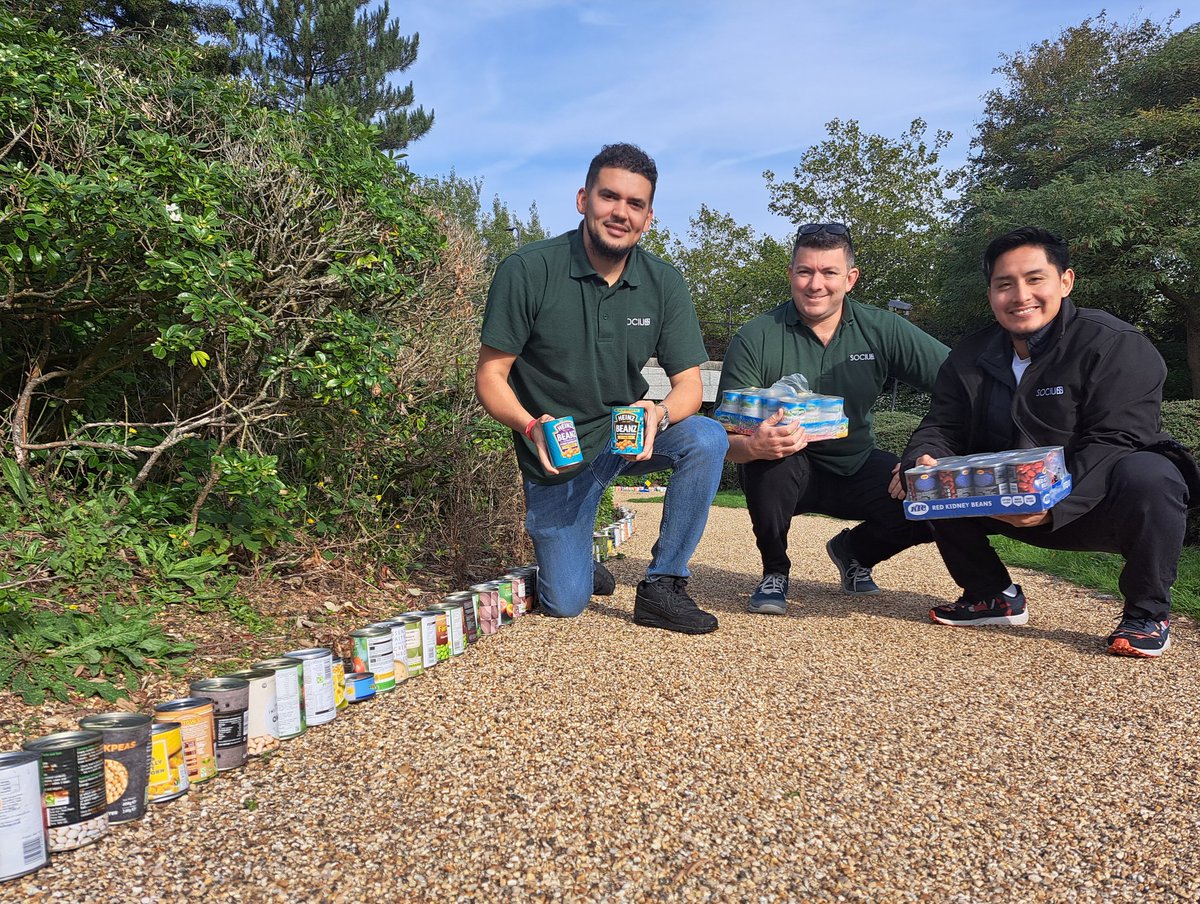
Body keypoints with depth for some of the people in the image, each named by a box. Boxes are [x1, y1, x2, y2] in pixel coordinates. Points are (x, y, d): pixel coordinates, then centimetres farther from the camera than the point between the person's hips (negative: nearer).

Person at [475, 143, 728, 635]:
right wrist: (530, 427, -33)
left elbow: (689, 383, -7)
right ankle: (577, 562, 33)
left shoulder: (664, 283, -7)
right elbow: (489, 377, -13)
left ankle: (661, 586, -12)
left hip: (627, 433, 3)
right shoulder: (527, 271, -16)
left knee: (707, 438, -28)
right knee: (565, 603, -6)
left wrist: (659, 414, -30)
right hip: (556, 450, -2)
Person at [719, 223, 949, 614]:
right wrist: (753, 446, -42)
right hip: (788, 472, -2)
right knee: (772, 461, -36)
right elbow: (726, 437, -18)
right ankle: (774, 572, -6)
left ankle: (854, 551, 15)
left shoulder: (882, 330, -6)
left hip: (856, 469, 3)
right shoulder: (755, 340, -13)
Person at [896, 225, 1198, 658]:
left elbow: (1114, 443, -24)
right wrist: (921, 462, -26)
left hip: (1100, 506, -4)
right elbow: (941, 428, -1)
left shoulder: (1115, 344, -15)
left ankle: (1148, 613, -11)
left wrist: (1055, 504, -39)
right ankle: (993, 596, 7)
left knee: (1148, 477, -36)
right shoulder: (970, 357, 3)